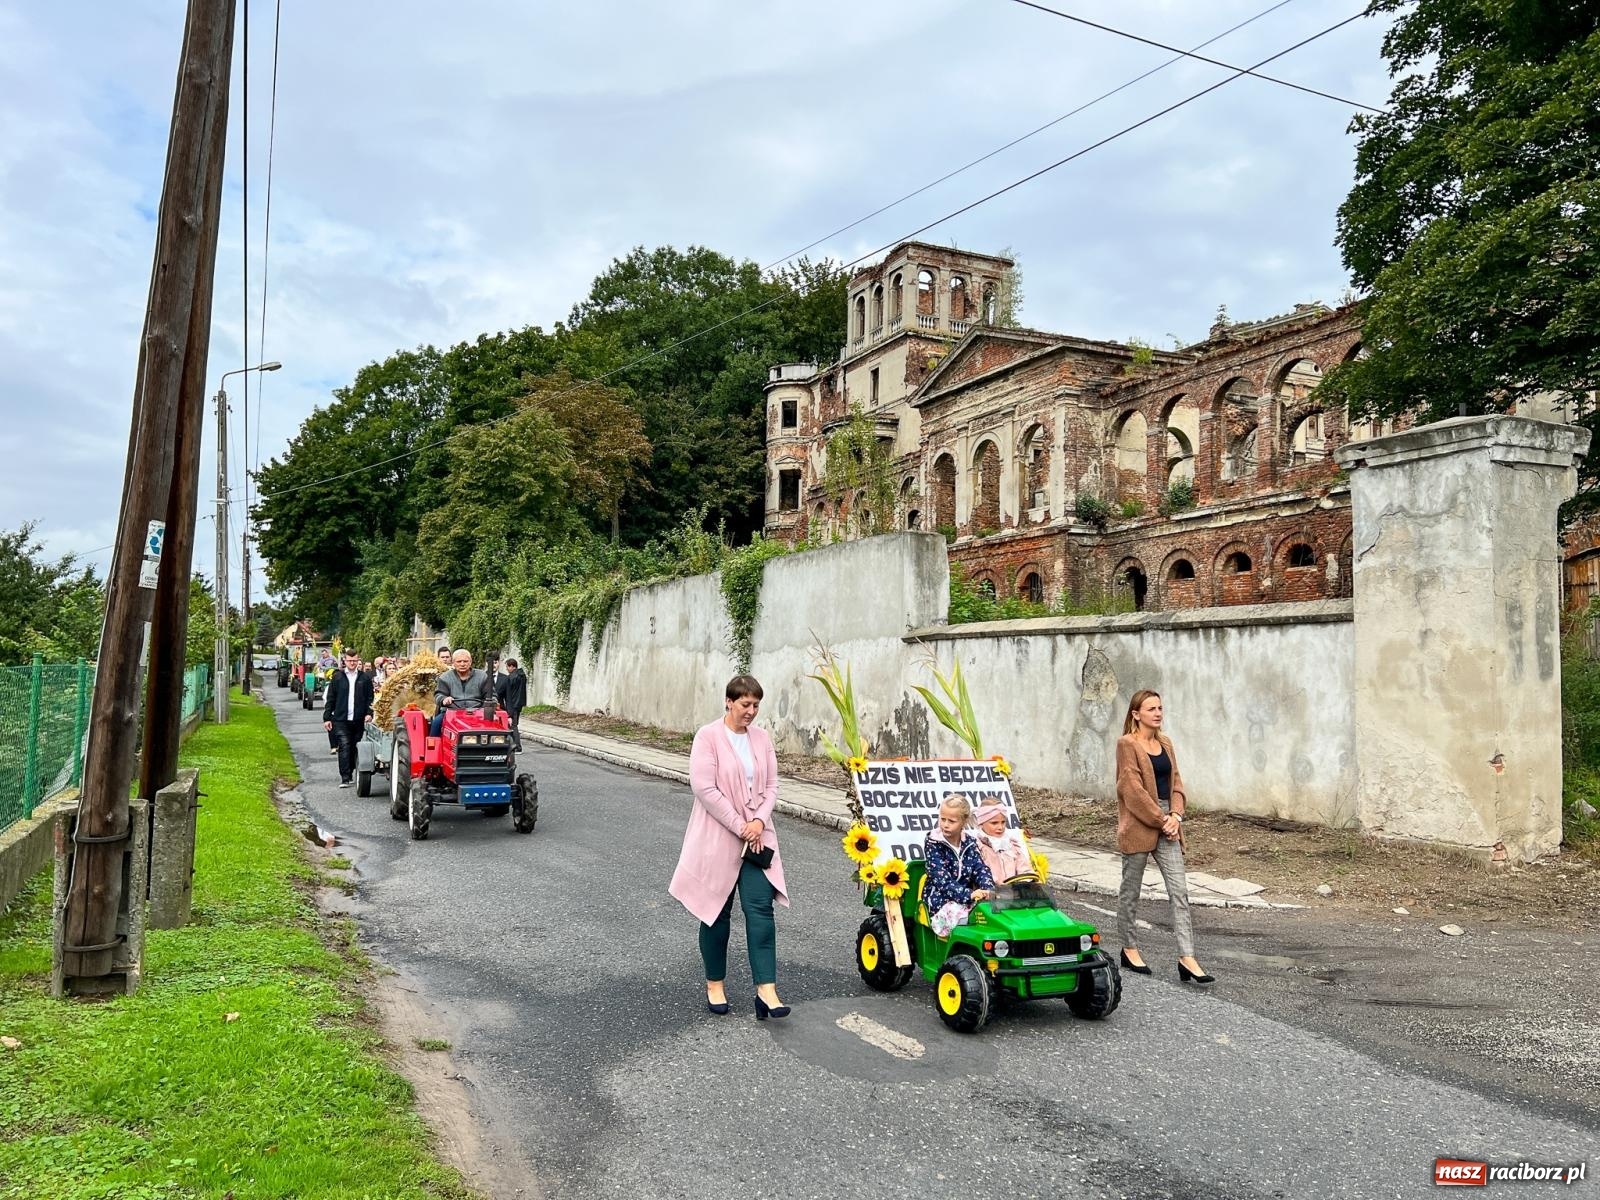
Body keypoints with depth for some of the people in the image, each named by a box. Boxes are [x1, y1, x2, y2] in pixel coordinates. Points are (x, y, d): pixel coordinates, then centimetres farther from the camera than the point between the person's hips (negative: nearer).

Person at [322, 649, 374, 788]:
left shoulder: (365, 678, 7)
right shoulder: (337, 677, 6)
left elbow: (370, 698, 8)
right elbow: (330, 699, 7)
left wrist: (369, 713, -6)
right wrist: (327, 718, 3)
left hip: (359, 720, 1)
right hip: (341, 719, -1)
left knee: (354, 748, 8)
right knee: (344, 746, -10)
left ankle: (350, 773, 21)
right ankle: (345, 778, -10)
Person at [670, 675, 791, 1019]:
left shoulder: (761, 738, 7)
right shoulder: (708, 736, -9)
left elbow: (771, 786, 8)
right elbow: (704, 787, -16)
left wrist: (758, 821, -10)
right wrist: (740, 827, -15)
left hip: (757, 837, 4)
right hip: (717, 839, -4)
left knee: (760, 908, -5)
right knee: (717, 912, 8)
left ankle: (766, 990, -5)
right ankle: (715, 984, 25)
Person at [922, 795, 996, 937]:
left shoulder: (969, 842, 7)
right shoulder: (933, 844, -9)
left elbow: (981, 869, -1)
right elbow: (942, 880, -18)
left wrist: (988, 891, -23)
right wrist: (969, 894, -32)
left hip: (967, 898, 4)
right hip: (940, 899, -4)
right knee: (957, 912, -34)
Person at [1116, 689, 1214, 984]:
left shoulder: (1165, 743, 12)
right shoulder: (1127, 744, -9)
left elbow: (1175, 782, 11)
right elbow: (1133, 789, -14)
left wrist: (1175, 815, -6)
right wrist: (1161, 820, -14)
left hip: (1166, 825, 6)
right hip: (1138, 825, -6)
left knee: (1179, 890, -2)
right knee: (1131, 890, 8)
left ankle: (1187, 959, -4)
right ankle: (1129, 949, 23)